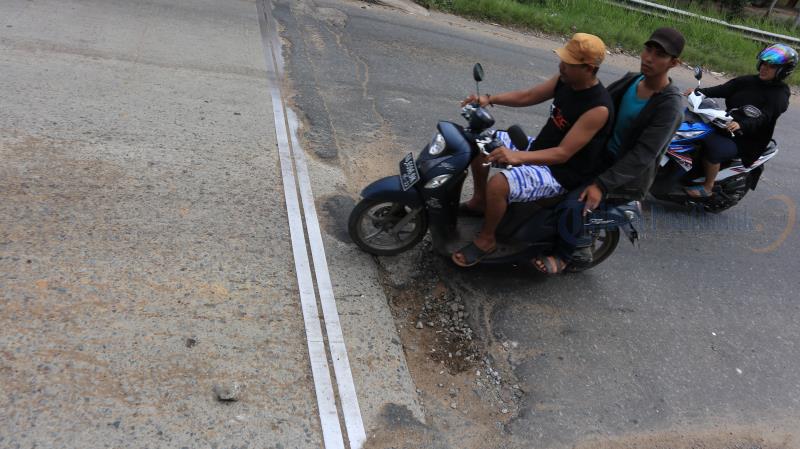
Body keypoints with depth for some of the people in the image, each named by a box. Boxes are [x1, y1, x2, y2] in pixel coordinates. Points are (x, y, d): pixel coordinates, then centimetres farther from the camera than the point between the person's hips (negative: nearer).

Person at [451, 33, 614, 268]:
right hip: (538, 148, 9)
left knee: (498, 185, -32)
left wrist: (517, 156, -42)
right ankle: (480, 201, 23)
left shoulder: (598, 108, -28)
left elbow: (563, 154, -31)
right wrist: (489, 99, -11)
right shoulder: (566, 80, -4)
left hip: (560, 172, -9)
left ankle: (486, 239, -6)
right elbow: (527, 96, 5)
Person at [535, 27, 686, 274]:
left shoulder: (670, 105, -22)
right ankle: (581, 247, 23)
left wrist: (602, 184, -32)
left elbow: (643, 156, -26)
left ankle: (563, 256, 2)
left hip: (628, 173, -8)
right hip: (602, 154, 8)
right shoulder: (631, 80, 0)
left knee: (574, 204, -27)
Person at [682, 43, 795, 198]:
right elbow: (723, 89, -3)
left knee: (714, 148, -33)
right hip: (726, 125, 7)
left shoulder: (780, 95, -9)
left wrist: (741, 125, -45)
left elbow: (762, 118, -25)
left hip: (746, 140, -7)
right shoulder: (749, 81, 9)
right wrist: (699, 91, -20)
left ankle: (708, 187, -13)